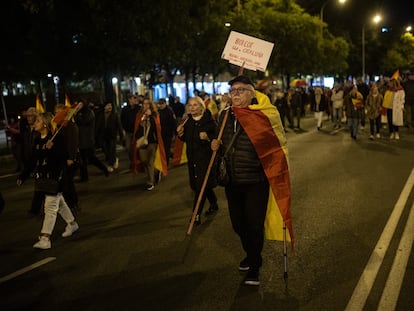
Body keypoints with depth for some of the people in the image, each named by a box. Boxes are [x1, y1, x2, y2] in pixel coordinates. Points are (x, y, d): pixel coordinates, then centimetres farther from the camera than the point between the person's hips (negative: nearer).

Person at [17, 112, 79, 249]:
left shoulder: (56, 137, -15)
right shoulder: (37, 140, 9)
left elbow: (63, 156, -22)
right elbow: (33, 161, 15)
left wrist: (52, 149, -37)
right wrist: (23, 176, 15)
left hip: (54, 177, -8)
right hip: (42, 177, 8)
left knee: (50, 207, -5)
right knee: (59, 202, 21)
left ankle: (45, 238, -3)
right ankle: (72, 223, 41)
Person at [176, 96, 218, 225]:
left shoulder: (209, 120, -10)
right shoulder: (187, 121, 10)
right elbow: (186, 139, 18)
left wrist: (208, 137, -31)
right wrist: (180, 134, -2)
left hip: (205, 156, -6)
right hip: (193, 157, 6)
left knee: (201, 185, -8)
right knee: (205, 183, 16)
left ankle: (197, 214, -4)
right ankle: (214, 204, 37)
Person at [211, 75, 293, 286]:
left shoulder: (262, 115, -10)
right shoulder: (225, 116, 5)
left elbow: (276, 146, -8)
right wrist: (216, 146, -3)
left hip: (255, 181, -5)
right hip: (232, 181, 5)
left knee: (254, 224, 0)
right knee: (238, 223, 15)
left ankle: (254, 267, 21)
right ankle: (251, 254, 43)